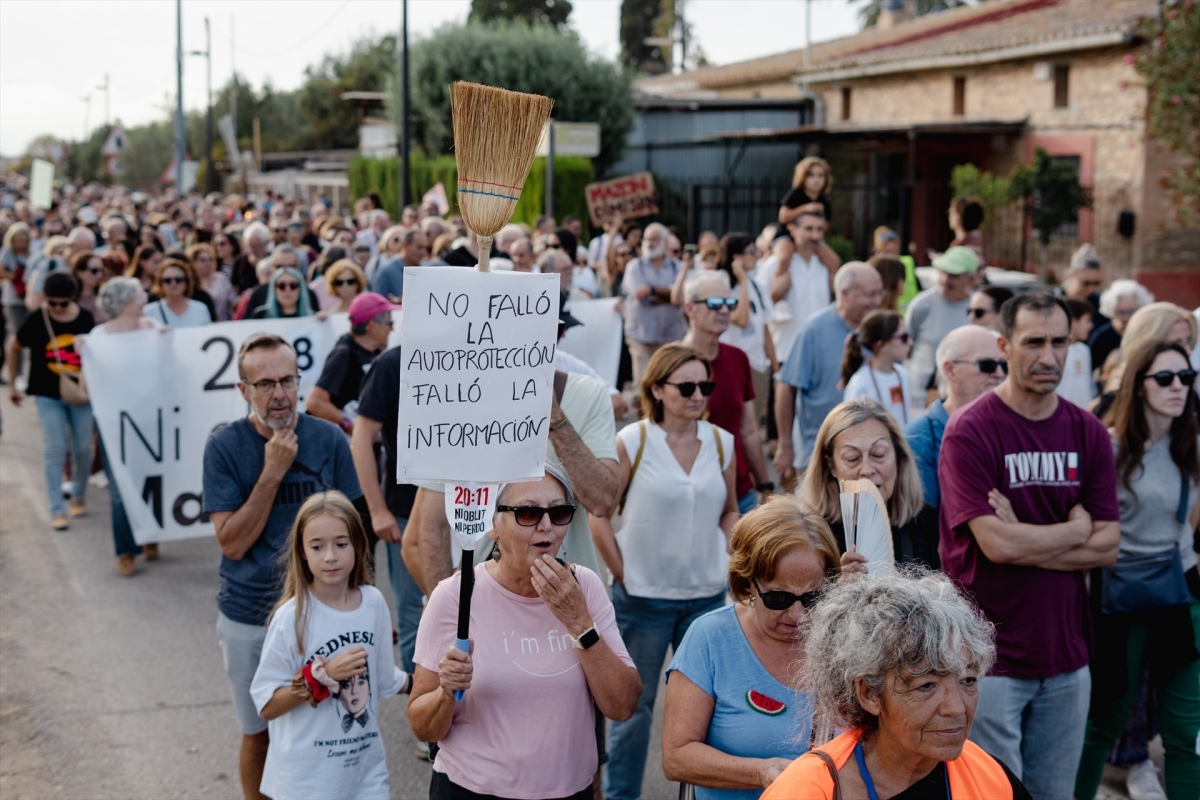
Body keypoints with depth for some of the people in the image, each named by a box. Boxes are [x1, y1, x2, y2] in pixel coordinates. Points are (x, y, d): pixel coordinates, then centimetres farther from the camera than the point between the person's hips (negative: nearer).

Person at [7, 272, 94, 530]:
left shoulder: (85, 319, -7)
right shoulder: (36, 320, -10)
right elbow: (14, 348, 6)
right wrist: (12, 384, 10)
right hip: (48, 395, -2)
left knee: (83, 448, 7)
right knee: (54, 450, -6)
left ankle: (79, 496, 31)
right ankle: (57, 510, -1)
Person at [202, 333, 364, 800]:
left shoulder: (328, 440, -7)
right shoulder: (224, 446, -11)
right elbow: (233, 544, -15)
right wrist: (272, 472, -23)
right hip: (249, 618, -1)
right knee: (258, 736, 13)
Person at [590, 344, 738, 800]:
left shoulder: (721, 443, 2)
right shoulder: (632, 442, -9)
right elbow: (599, 514, -7)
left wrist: (728, 561, -1)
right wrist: (623, 575, -8)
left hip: (707, 595, 3)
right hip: (644, 596, -3)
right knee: (635, 706, 9)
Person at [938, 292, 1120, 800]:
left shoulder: (1088, 433, 5)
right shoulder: (970, 431, -11)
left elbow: (1107, 547, 0)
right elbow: (996, 544, -19)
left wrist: (1026, 540, -13)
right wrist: (1074, 531, -5)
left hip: (1066, 655, 5)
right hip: (991, 657, -5)